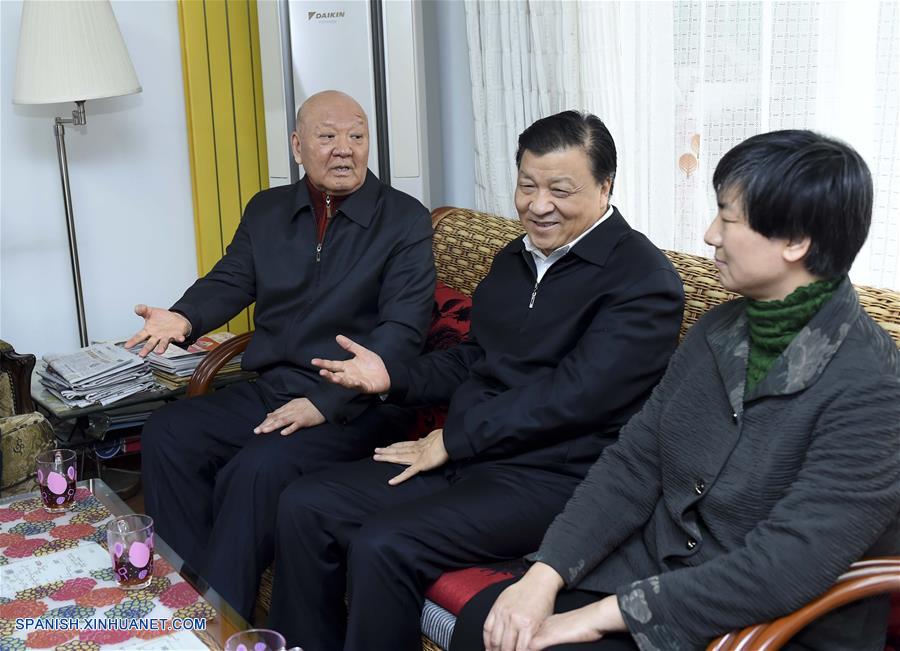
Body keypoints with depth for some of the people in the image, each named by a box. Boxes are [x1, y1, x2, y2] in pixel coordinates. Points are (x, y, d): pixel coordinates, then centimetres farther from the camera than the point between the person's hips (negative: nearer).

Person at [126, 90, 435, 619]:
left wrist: (324, 404, -21)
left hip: (355, 404, -6)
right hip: (269, 390, 6)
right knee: (167, 434, -14)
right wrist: (184, 319, -13)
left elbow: (403, 330, -12)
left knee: (257, 468, -29)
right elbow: (230, 282, 13)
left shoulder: (406, 219, -3)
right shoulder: (267, 210, 14)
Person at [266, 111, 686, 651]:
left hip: (552, 478, -8)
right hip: (464, 456, 8)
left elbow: (573, 395, -20)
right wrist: (393, 375, 5)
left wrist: (454, 438, -14)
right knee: (304, 505, -3)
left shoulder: (645, 280, -11)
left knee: (383, 547, -26)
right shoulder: (515, 258, 15)